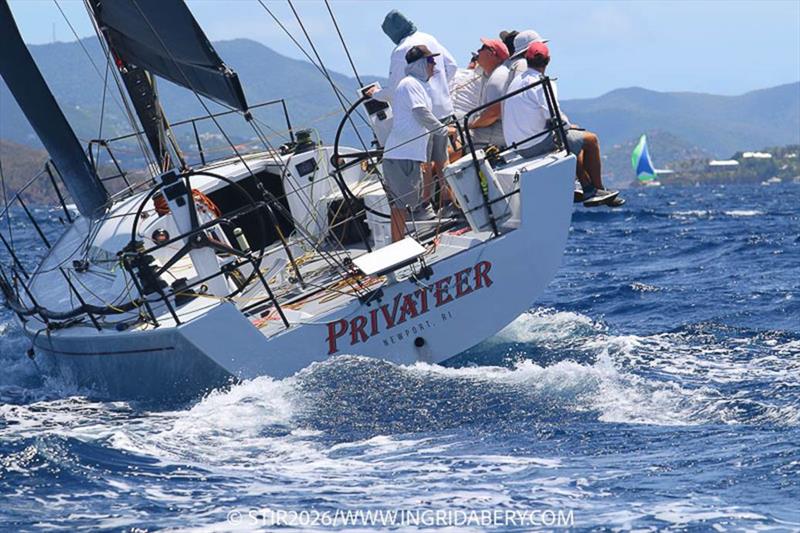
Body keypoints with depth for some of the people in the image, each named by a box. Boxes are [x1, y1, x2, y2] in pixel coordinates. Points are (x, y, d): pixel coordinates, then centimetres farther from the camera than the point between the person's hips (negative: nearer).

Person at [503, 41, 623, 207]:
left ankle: (589, 191, 26)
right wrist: (569, 126, 3)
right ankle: (598, 189, 15)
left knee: (576, 141, 27)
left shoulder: (515, 82, 12)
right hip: (538, 145, -9)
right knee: (590, 139, 6)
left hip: (518, 147, 9)